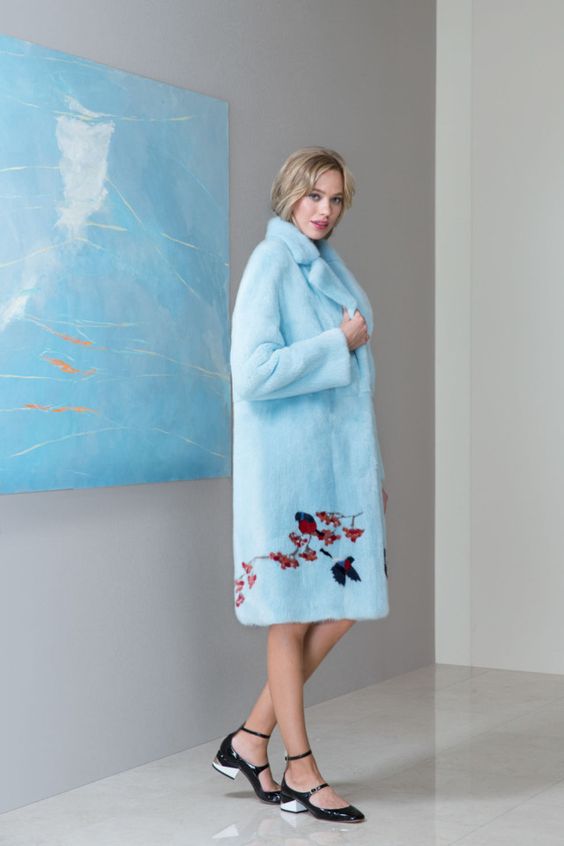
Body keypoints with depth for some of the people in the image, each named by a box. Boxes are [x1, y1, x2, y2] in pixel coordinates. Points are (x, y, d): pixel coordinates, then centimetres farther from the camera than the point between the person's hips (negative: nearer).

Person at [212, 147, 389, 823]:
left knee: (344, 605, 8)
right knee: (293, 616, 3)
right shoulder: (271, 262, -10)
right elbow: (254, 372, -22)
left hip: (341, 457, 8)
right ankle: (299, 770, 15)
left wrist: (374, 470, 19)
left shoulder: (327, 265, 15)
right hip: (288, 461, -8)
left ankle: (251, 738, 19)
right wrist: (339, 344, -14)